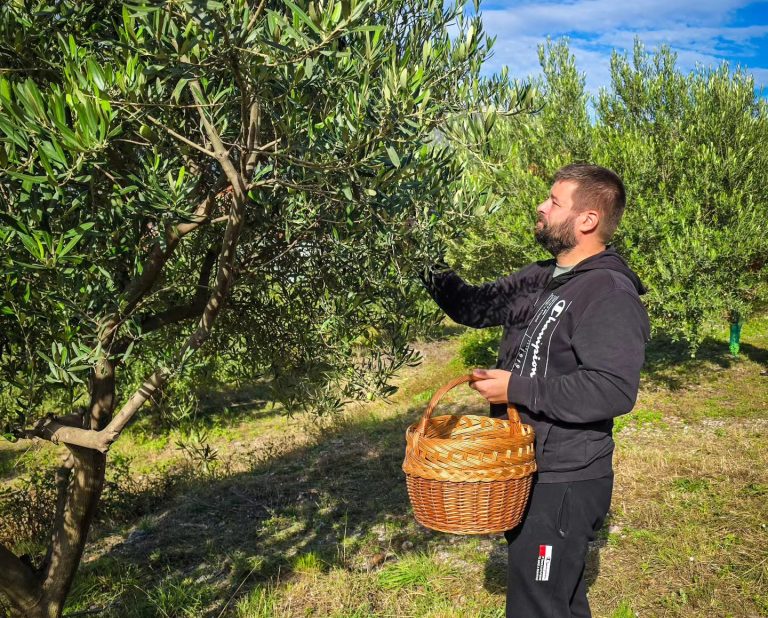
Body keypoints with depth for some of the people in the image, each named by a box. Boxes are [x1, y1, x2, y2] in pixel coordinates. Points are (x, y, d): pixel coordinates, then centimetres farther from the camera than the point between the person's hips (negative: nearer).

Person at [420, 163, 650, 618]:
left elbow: (613, 389, -30)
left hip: (564, 486, -9)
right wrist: (431, 267, 0)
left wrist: (517, 389, -25)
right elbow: (475, 307, 15)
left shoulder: (611, 294, -21)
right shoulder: (538, 278, 7)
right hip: (525, 473, 9)